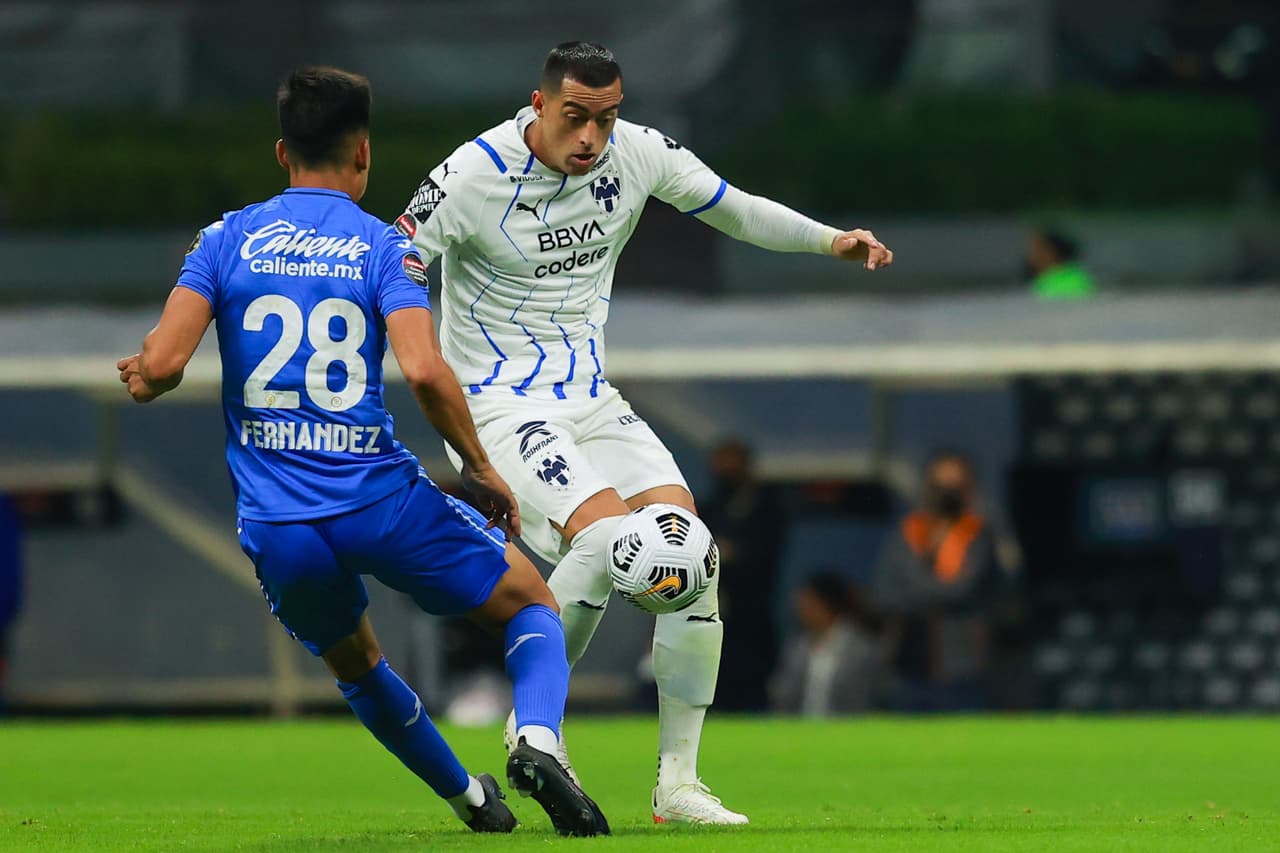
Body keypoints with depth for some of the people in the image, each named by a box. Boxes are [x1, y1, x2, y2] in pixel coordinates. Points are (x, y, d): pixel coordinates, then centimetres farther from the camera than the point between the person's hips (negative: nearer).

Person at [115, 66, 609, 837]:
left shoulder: (226, 239, 5)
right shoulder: (383, 247, 0)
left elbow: (162, 363, -6)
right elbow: (424, 369, -15)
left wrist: (143, 381, 17)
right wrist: (481, 468, -2)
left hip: (279, 529, 2)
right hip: (383, 501, -2)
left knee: (353, 660, 32)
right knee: (533, 602, 18)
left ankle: (473, 801, 35)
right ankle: (538, 739, -10)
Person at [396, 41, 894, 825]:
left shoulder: (638, 152, -1)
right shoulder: (473, 176, -16)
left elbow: (731, 208, 14)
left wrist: (828, 239, 2)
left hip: (592, 400, 6)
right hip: (500, 404, -6)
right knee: (605, 535, -28)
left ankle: (678, 783, -3)